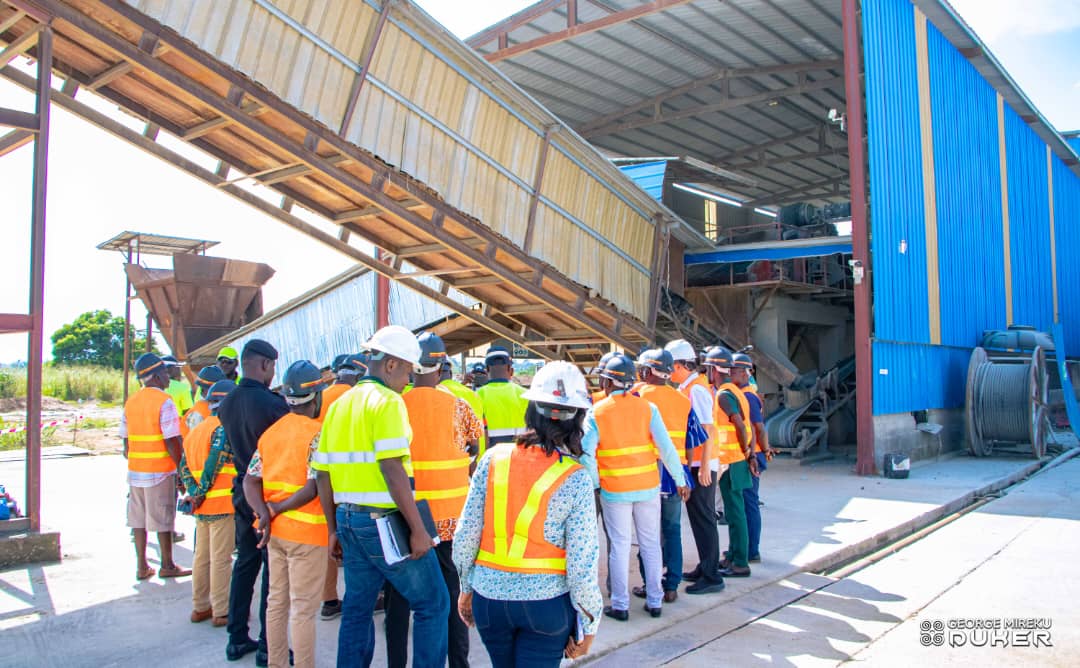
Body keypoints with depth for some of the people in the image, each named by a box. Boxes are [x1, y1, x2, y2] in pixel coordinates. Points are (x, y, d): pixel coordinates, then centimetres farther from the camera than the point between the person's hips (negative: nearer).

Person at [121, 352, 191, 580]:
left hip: (135, 470, 7)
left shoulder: (130, 402, 9)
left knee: (139, 518, 10)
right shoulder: (164, 402, -12)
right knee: (163, 520, 3)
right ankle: (167, 566, 12)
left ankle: (142, 566, 15)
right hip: (161, 470, -6)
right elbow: (172, 442, -15)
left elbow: (126, 441, 12)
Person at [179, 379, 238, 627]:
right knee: (221, 559, -1)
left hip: (201, 506, 8)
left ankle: (200, 607, 25)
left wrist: (193, 492, -2)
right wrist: (201, 494, -12)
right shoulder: (223, 429, -13)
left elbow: (184, 466, 8)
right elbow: (213, 465, -21)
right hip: (222, 504, -8)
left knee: (202, 557, 16)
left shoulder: (195, 430, 14)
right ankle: (221, 612, 6)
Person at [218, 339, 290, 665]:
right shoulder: (272, 403, -21)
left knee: (245, 564, 17)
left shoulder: (226, 404, 2)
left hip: (243, 492, 7)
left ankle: (237, 639, 25)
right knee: (273, 570, 3)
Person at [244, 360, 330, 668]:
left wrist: (265, 513, -9)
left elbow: (251, 480, 2)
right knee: (303, 608, 1)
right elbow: (314, 488, -22)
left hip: (275, 530, 7)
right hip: (306, 531, -7)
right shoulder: (317, 433, -14)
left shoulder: (270, 432, 7)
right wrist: (277, 510, -12)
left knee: (277, 601, 17)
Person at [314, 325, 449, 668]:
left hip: (349, 520, 8)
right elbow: (392, 469, -21)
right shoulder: (387, 401, -12)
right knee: (433, 603, 5)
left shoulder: (339, 404, 12)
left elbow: (322, 473, 11)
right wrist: (418, 529, -18)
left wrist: (334, 529, 18)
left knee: (356, 610, 18)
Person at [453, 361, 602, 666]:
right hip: (547, 600, -3)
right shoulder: (576, 478, -14)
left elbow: (465, 535, -4)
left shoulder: (492, 460, -8)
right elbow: (582, 563, -13)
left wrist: (466, 588, 11)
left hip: (489, 598, 3)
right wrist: (588, 624, 0)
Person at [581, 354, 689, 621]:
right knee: (651, 544, 13)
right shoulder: (647, 407, -3)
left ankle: (620, 605, 14)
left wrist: (594, 484, 0)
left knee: (619, 546, 8)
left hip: (614, 490, -2)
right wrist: (680, 480, 0)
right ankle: (654, 601, 21)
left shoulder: (596, 412, -6)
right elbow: (666, 447, -7)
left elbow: (586, 454, -13)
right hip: (648, 488, 2)